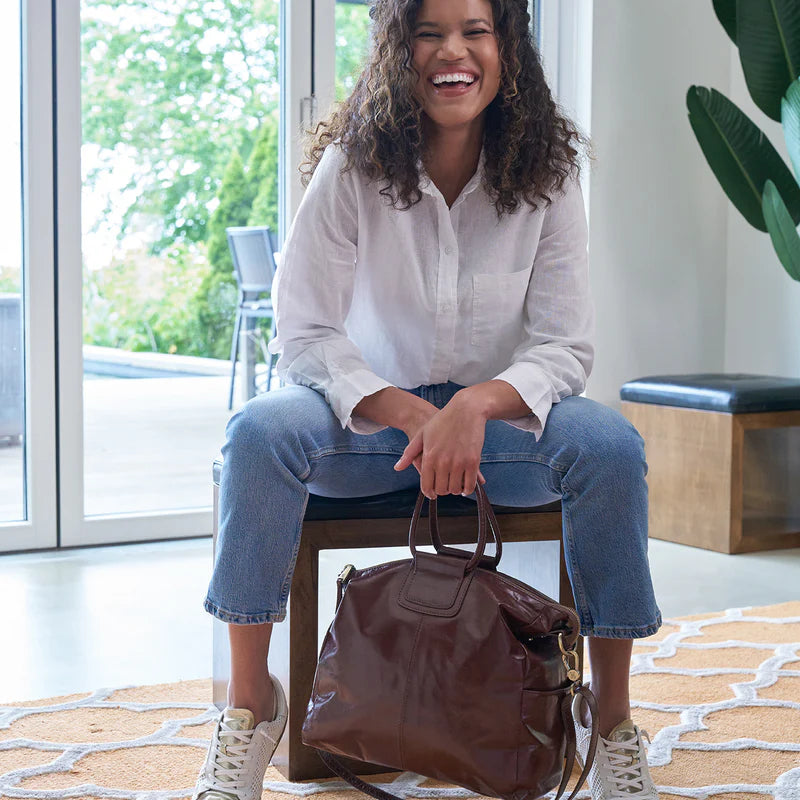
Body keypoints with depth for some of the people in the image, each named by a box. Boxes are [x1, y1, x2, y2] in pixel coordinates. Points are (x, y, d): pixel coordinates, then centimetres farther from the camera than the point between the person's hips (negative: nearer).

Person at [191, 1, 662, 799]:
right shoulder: (351, 166, -10)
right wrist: (412, 417, -28)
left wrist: (477, 407, -32)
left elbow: (565, 346, -11)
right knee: (259, 431, -31)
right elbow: (302, 334, -13)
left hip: (499, 413, 1)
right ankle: (251, 702, -16)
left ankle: (611, 715, -14)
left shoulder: (545, 175, -8)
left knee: (610, 443, -29)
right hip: (369, 409, -1)